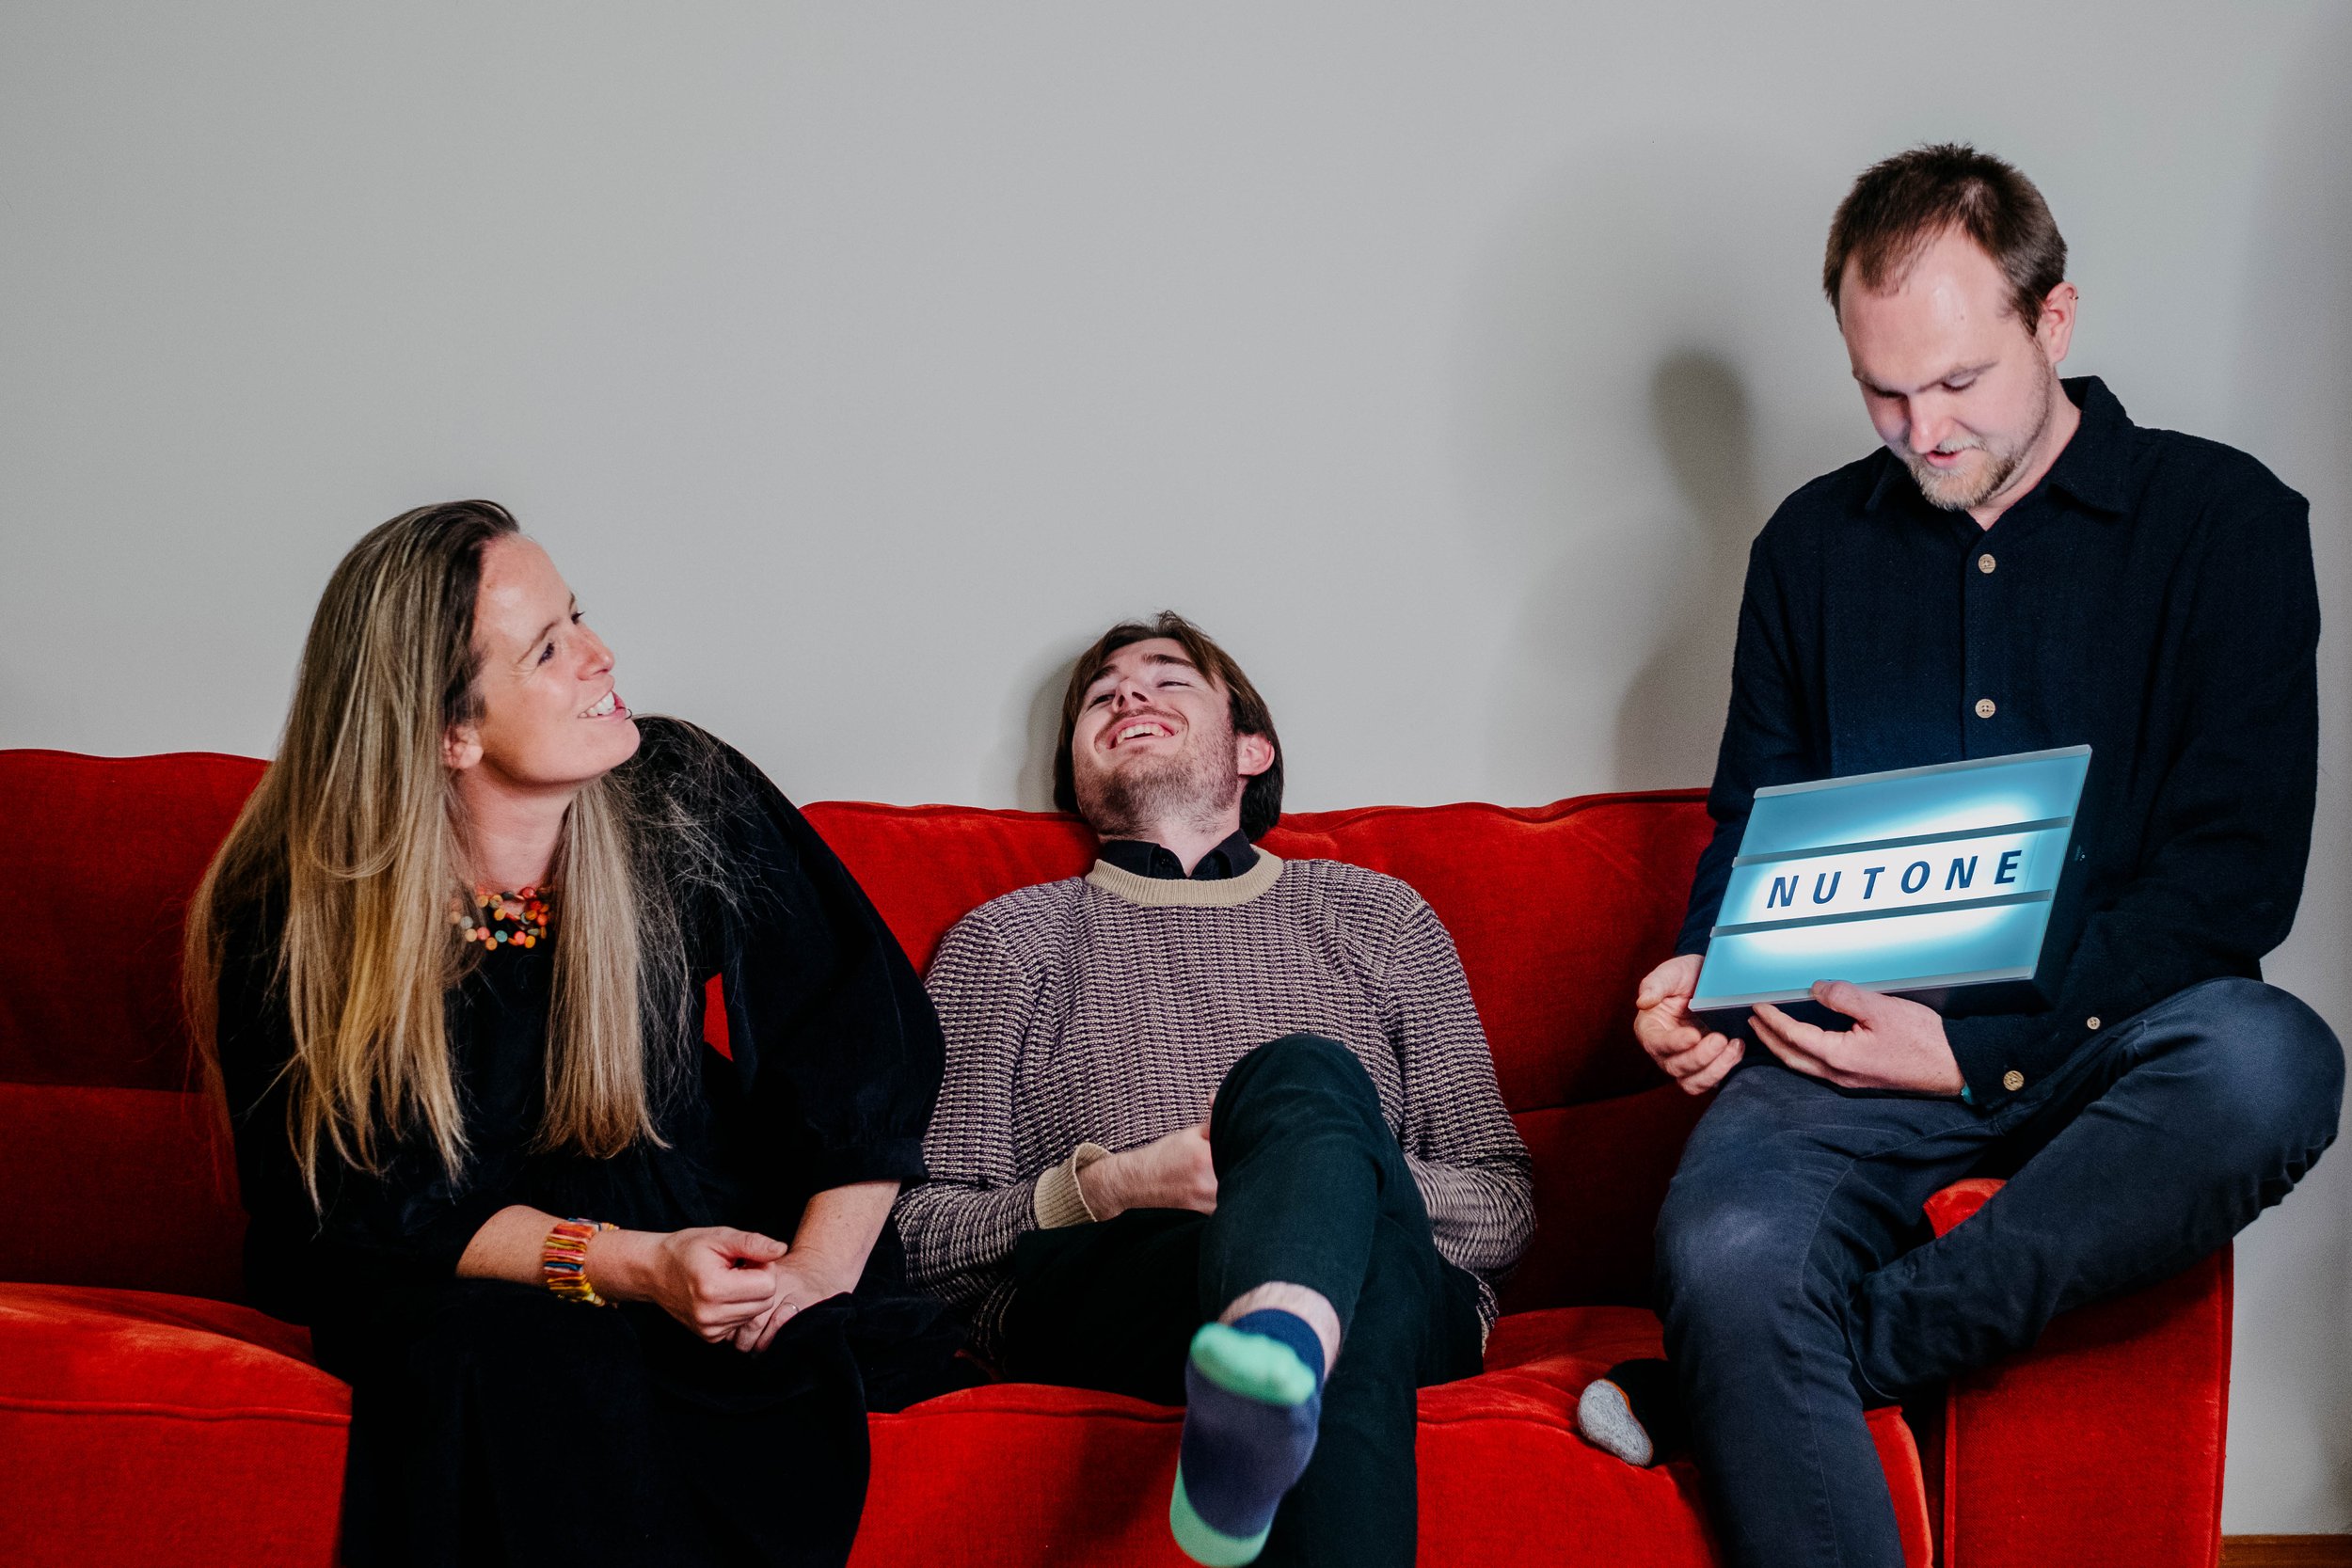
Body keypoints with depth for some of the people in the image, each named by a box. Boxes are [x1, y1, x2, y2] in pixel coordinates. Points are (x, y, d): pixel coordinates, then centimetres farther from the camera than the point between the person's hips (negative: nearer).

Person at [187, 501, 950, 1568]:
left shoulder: (684, 798, -8)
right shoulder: (296, 915, -13)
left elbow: (873, 1030, 0)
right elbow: (361, 1210, -12)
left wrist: (822, 1264, -12)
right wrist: (631, 1266, -25)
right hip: (448, 1286, -1)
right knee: (504, 1358, -35)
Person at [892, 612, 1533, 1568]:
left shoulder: (1376, 915, 27)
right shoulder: (1007, 939, 23)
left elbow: (1504, 1210, 18)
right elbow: (915, 1236, 12)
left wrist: (1336, 1171, -3)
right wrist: (1107, 1186, -6)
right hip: (1092, 1296, -1)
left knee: (1305, 1075, -36)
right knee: (1308, 1079, -34)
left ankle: (1269, 1354, -65)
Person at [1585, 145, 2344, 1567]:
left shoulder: (2224, 520, 5)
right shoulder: (1815, 543, 18)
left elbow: (2235, 872, -2)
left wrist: (1980, 1050, -13)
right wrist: (1704, 973, 0)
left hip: (2101, 1039, -1)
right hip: (1847, 1045, 2)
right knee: (1728, 1258, -34)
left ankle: (1735, 1375, -30)